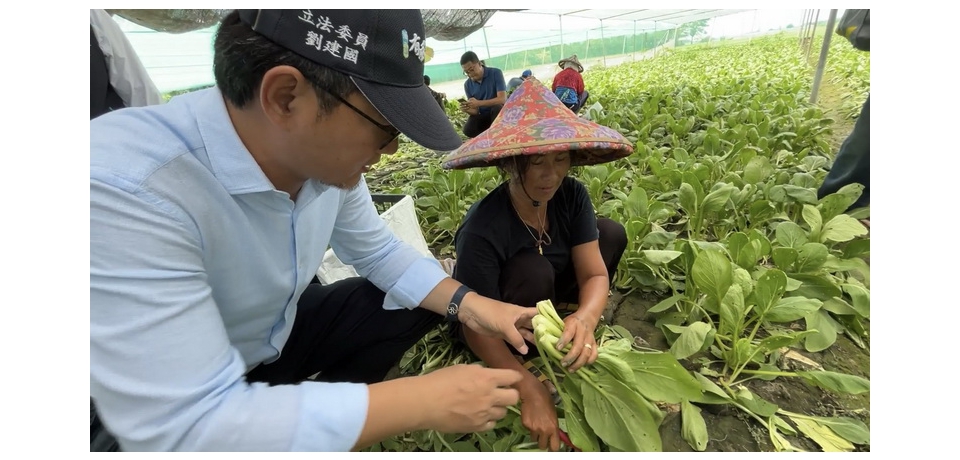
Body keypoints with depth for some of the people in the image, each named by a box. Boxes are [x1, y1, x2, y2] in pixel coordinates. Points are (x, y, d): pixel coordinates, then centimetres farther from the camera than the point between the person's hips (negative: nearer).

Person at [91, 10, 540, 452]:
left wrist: (466, 303, -17)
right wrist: (427, 400, -33)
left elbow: (378, 251, -2)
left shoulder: (326, 159, -17)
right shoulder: (122, 190, -35)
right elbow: (189, 429, -36)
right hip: (174, 413, -5)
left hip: (282, 333, 6)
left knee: (427, 298, -2)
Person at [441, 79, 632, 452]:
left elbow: (595, 274, -21)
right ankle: (534, 363, -11)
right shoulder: (482, 229, -36)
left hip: (548, 296, 5)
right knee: (533, 271, -37)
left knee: (611, 233, -8)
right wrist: (529, 388, -42)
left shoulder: (572, 195, -19)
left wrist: (584, 319, -44)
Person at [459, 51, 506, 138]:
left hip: (500, 112, -3)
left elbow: (502, 99, -24)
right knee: (468, 130, -25)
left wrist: (479, 103, -35)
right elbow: (475, 110, -1)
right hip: (483, 115, 3)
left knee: (497, 108, -38)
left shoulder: (495, 73, -12)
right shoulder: (467, 84, -1)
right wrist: (467, 110, -27)